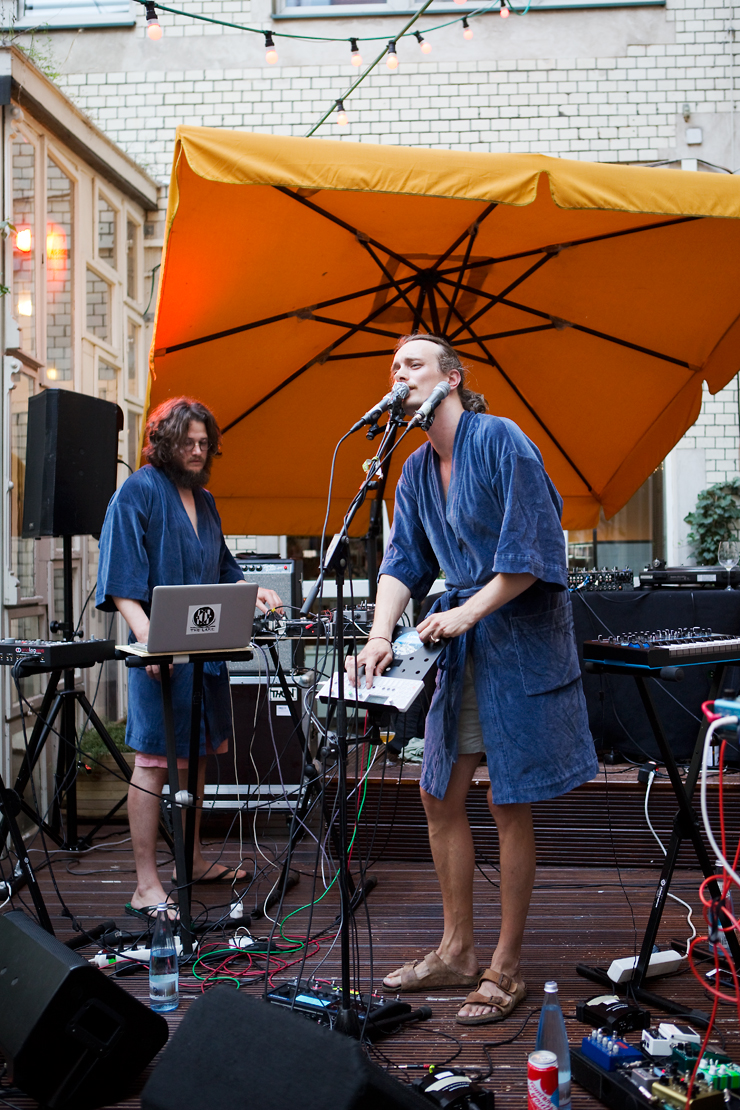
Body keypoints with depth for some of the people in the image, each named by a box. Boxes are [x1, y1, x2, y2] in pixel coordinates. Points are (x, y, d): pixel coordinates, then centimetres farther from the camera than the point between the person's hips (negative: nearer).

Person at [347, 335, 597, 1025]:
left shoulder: (500, 440, -12)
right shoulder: (416, 470, 11)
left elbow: (532, 551, -17)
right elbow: (402, 559, 5)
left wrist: (467, 612, -20)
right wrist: (380, 635, -10)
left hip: (519, 636, -8)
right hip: (460, 639, 8)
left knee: (508, 803, -2)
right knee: (440, 794, 10)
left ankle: (505, 970, 13)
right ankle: (456, 952, 25)